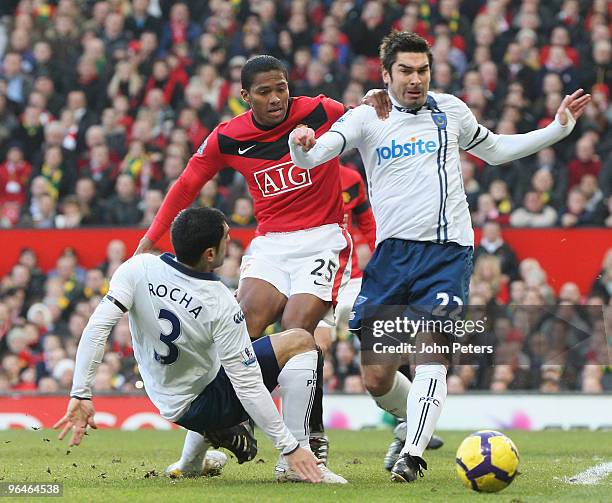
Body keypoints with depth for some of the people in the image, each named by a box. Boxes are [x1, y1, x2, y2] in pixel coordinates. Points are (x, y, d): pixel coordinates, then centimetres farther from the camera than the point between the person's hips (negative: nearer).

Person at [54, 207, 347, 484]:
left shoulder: (138, 269, -16)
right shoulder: (222, 307, -27)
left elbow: (97, 328, -23)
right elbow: (248, 387, -25)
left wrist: (81, 394, -18)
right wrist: (289, 447, -19)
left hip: (166, 400, 6)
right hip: (199, 406, -6)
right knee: (300, 342, -8)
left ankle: (190, 462, 38)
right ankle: (292, 465, -10)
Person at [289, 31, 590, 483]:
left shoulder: (450, 111, 12)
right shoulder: (367, 118, 5)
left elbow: (495, 149, 29)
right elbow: (311, 158, -9)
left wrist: (558, 128, 23)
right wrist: (301, 144, -33)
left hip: (448, 251, 0)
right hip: (392, 253, 0)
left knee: (431, 356, -20)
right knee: (376, 379, 1)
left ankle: (412, 455, -19)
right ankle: (416, 422, 30)